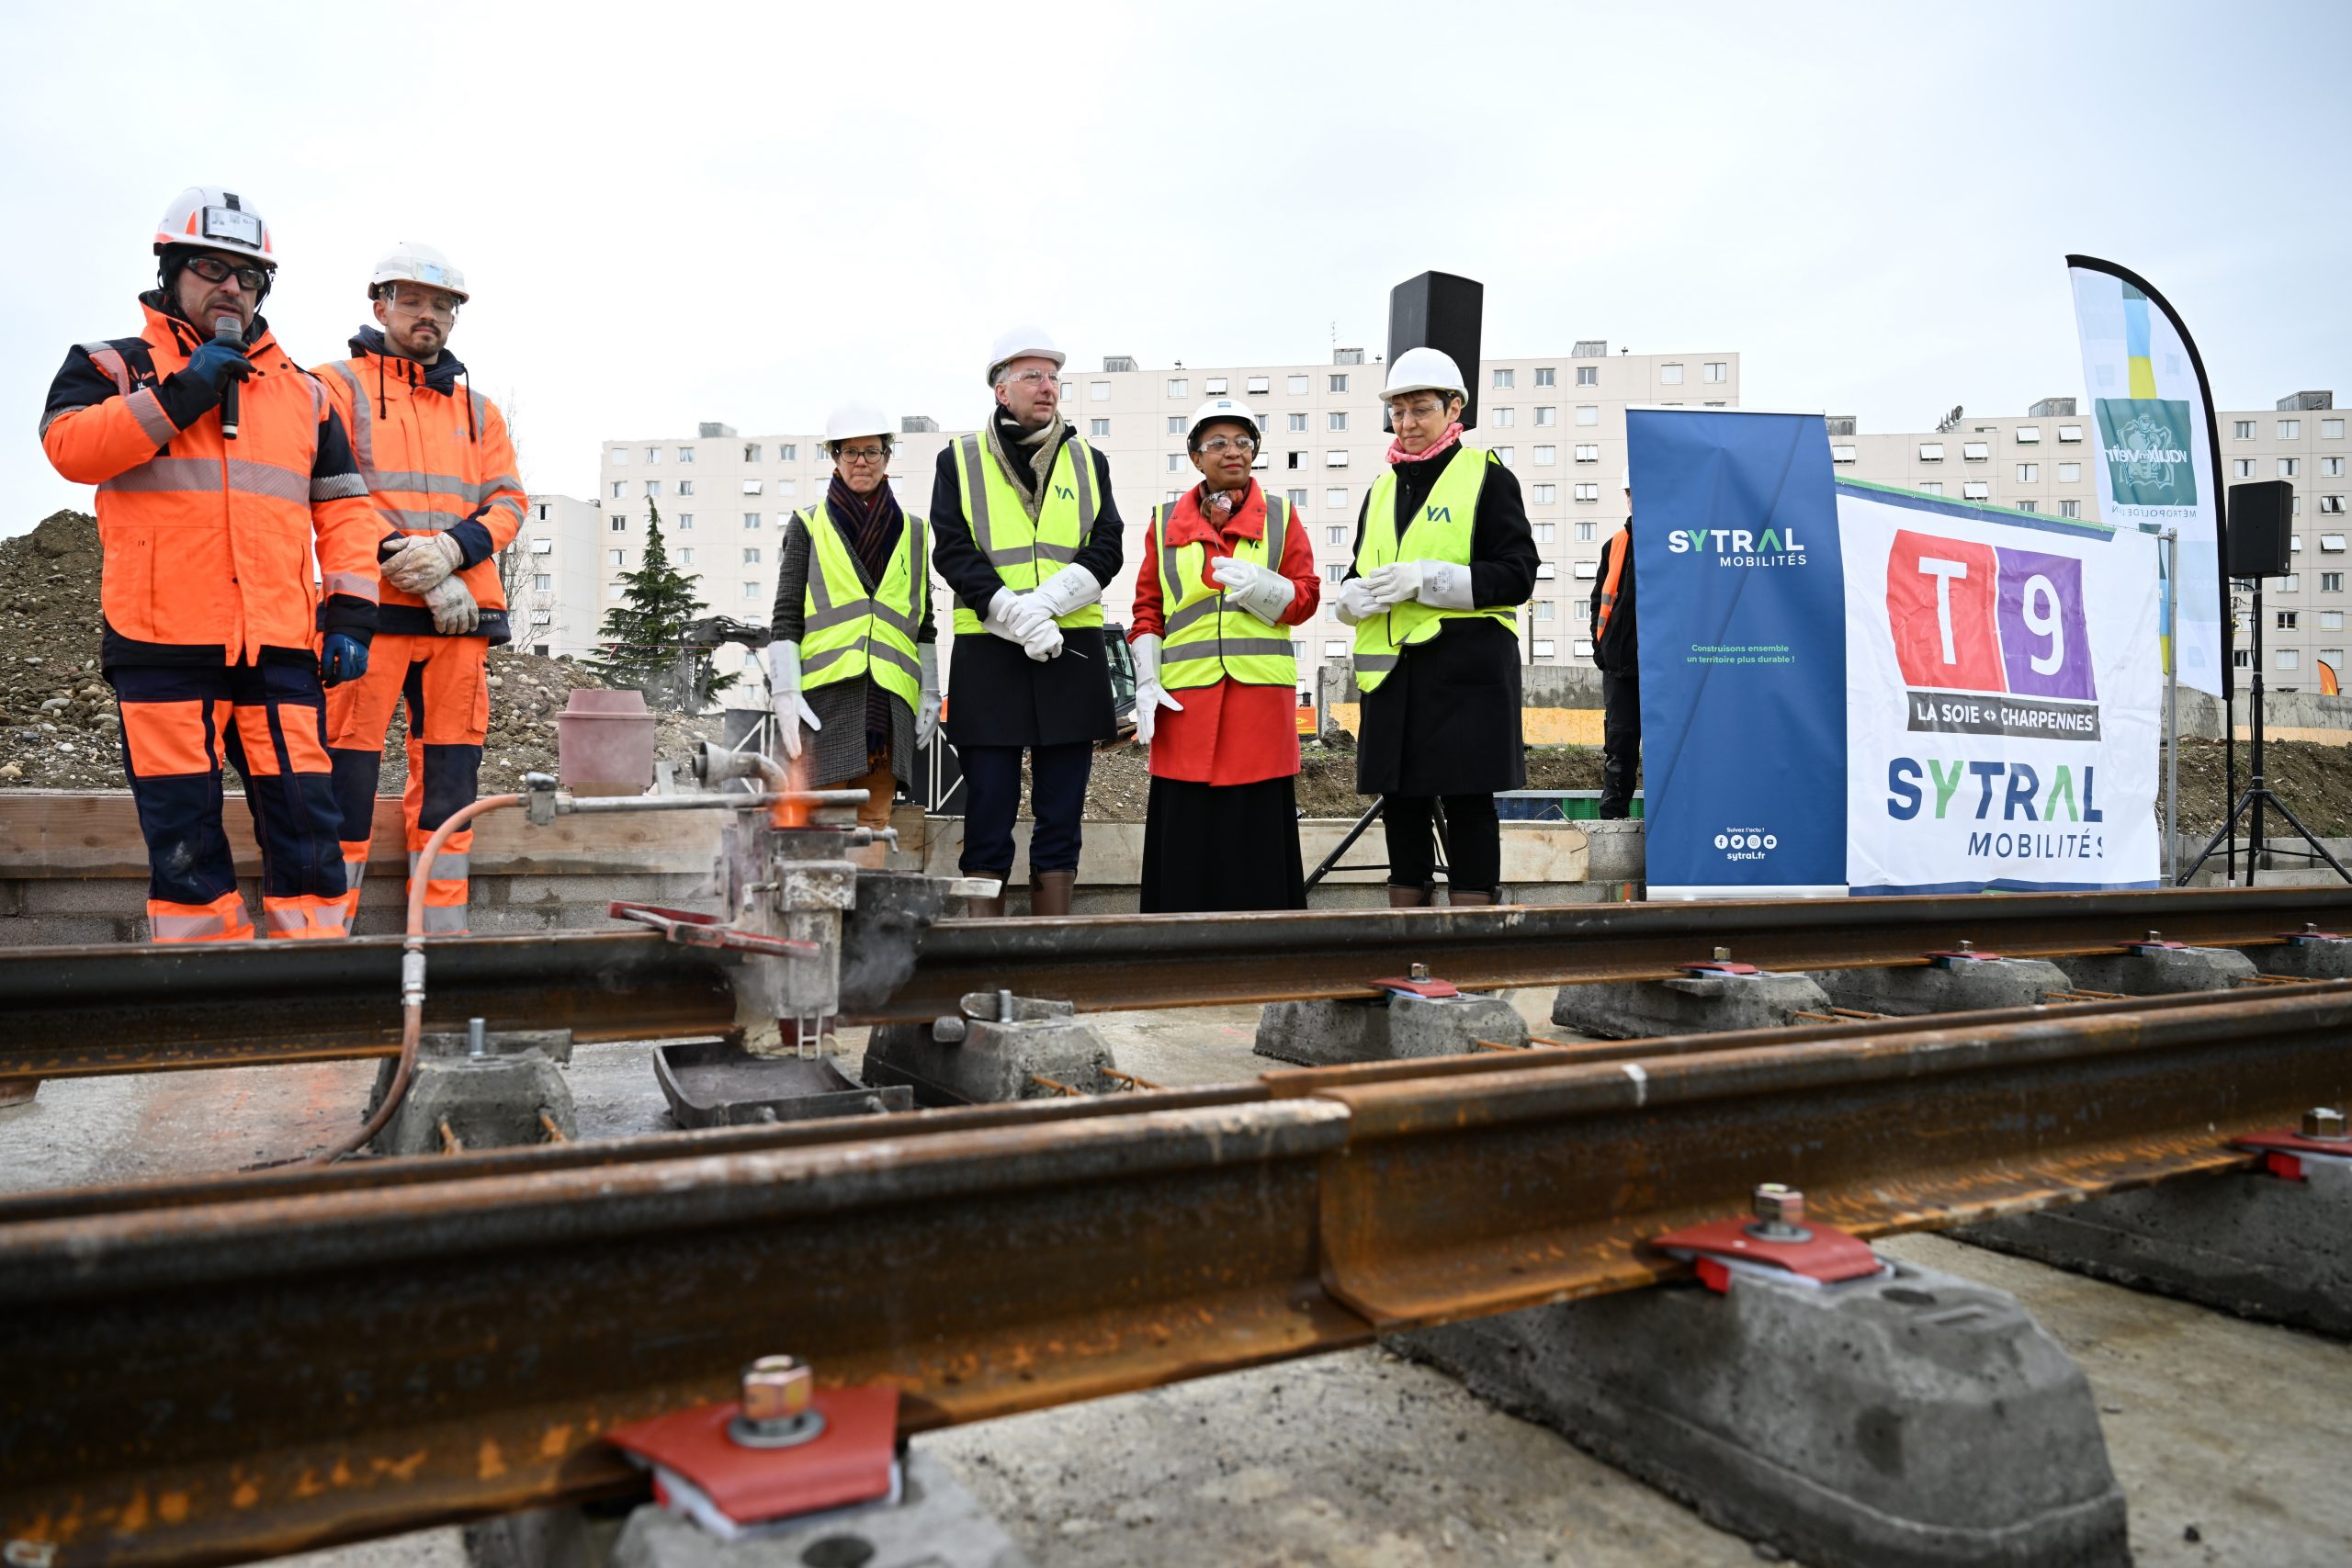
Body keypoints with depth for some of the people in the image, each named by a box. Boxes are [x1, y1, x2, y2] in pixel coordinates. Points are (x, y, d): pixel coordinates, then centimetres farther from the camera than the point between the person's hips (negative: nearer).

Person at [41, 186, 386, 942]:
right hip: (164, 648, -2)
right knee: (183, 836, 1)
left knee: (305, 822, -3)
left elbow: (343, 509, 15)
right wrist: (181, 394, -10)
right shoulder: (116, 366, 12)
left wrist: (348, 612, 5)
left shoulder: (302, 392, 20)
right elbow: (68, 444, -7)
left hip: (281, 649, 2)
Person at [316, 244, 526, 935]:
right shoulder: (339, 385, 9)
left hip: (461, 615, 4)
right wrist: (404, 562, -14)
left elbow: (508, 501, 11)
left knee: (449, 776, 4)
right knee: (349, 769, -7)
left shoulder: (477, 407, 22)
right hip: (369, 606, -4)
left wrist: (450, 549, -9)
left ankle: (443, 931, 10)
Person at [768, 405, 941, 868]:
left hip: (890, 697, 3)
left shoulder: (913, 532, 17)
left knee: (874, 818, 1)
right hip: (826, 692, -2)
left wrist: (930, 695, 11)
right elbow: (786, 617, 4)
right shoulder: (808, 526, 10)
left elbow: (923, 623, 18)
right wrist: (786, 692, -6)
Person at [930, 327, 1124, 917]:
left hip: (1072, 655, 2)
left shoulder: (1088, 462, 15)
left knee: (1061, 818, 6)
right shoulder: (959, 461, 9)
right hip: (988, 654, -2)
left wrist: (1046, 600, -14)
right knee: (988, 818, 0)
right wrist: (1014, 612, -17)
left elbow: (1106, 551, 4)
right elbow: (953, 553, -2)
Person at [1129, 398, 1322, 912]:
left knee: (1257, 824, -1)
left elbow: (1305, 598, 6)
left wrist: (1259, 586, -15)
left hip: (1261, 690, -1)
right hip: (1184, 695, 1)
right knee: (1185, 828, -1)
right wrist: (1147, 683, 1)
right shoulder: (1166, 522, 14)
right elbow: (1147, 609, 12)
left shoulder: (1280, 515, 11)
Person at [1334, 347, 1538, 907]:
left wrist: (1426, 578, -15)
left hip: (1466, 672, -5)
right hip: (1391, 671, 5)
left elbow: (1517, 576, -7)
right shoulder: (1382, 489, 18)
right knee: (1400, 802, 8)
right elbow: (1356, 582, 20)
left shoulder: (1487, 477, 2)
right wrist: (1359, 594, -6)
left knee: (1467, 802, -2)